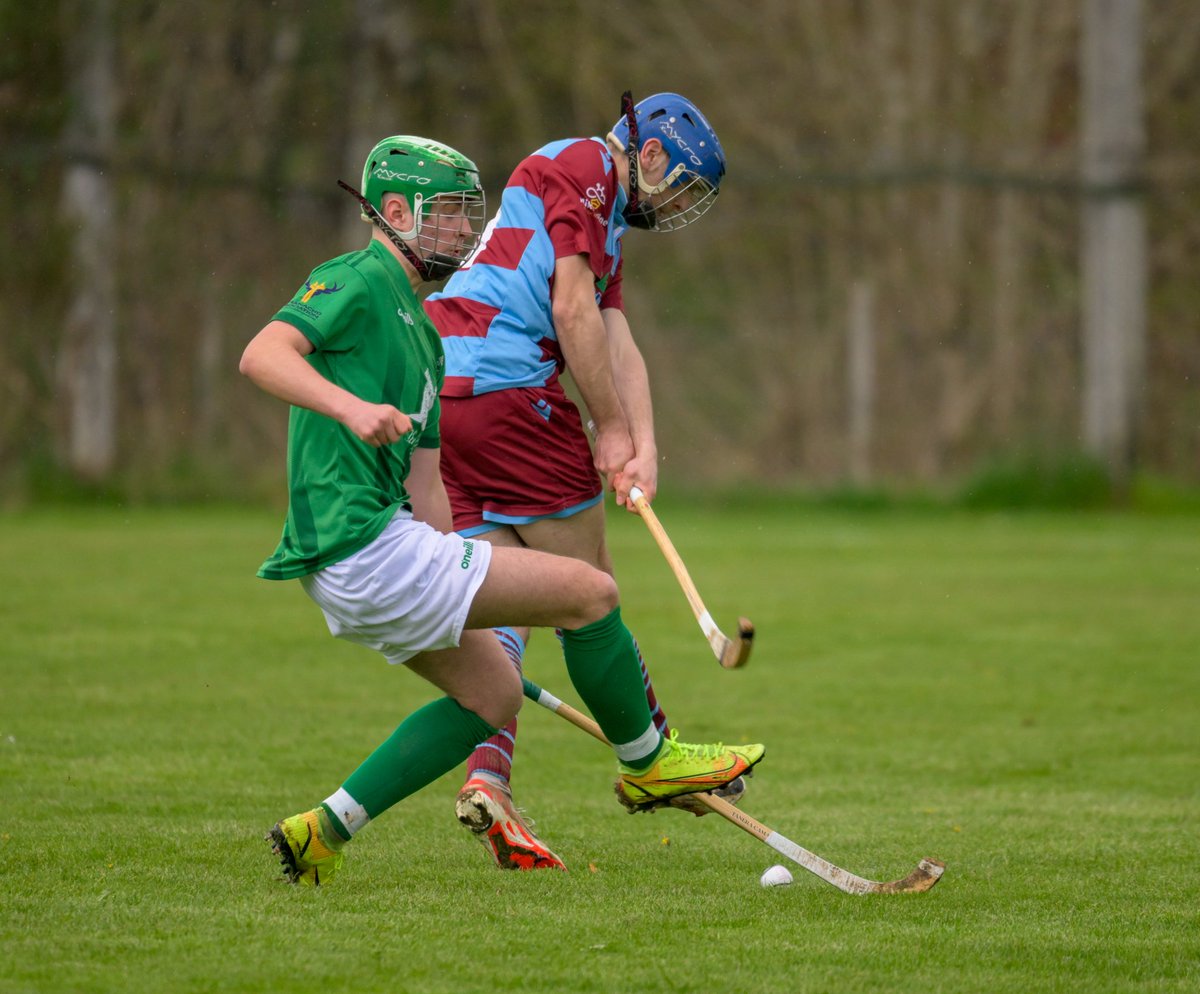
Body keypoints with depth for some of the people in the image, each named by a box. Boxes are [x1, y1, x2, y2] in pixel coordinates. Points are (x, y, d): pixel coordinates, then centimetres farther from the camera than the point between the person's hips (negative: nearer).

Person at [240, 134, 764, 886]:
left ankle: (325, 830, 16)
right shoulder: (359, 282, -7)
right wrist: (351, 407, -38)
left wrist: (473, 610, 20)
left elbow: (428, 485, 23)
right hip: (365, 545, -11)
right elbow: (263, 354, -23)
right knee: (591, 591, -7)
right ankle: (648, 760, 14)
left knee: (493, 691, 21)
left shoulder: (422, 334, 23)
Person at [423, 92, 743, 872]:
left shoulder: (608, 226, 28)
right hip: (501, 379, -9)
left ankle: (488, 777, -9)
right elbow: (571, 310, -9)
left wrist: (643, 445, 0)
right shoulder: (580, 166, -1)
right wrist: (614, 430, -4)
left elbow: (617, 345, 15)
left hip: (440, 396, 9)